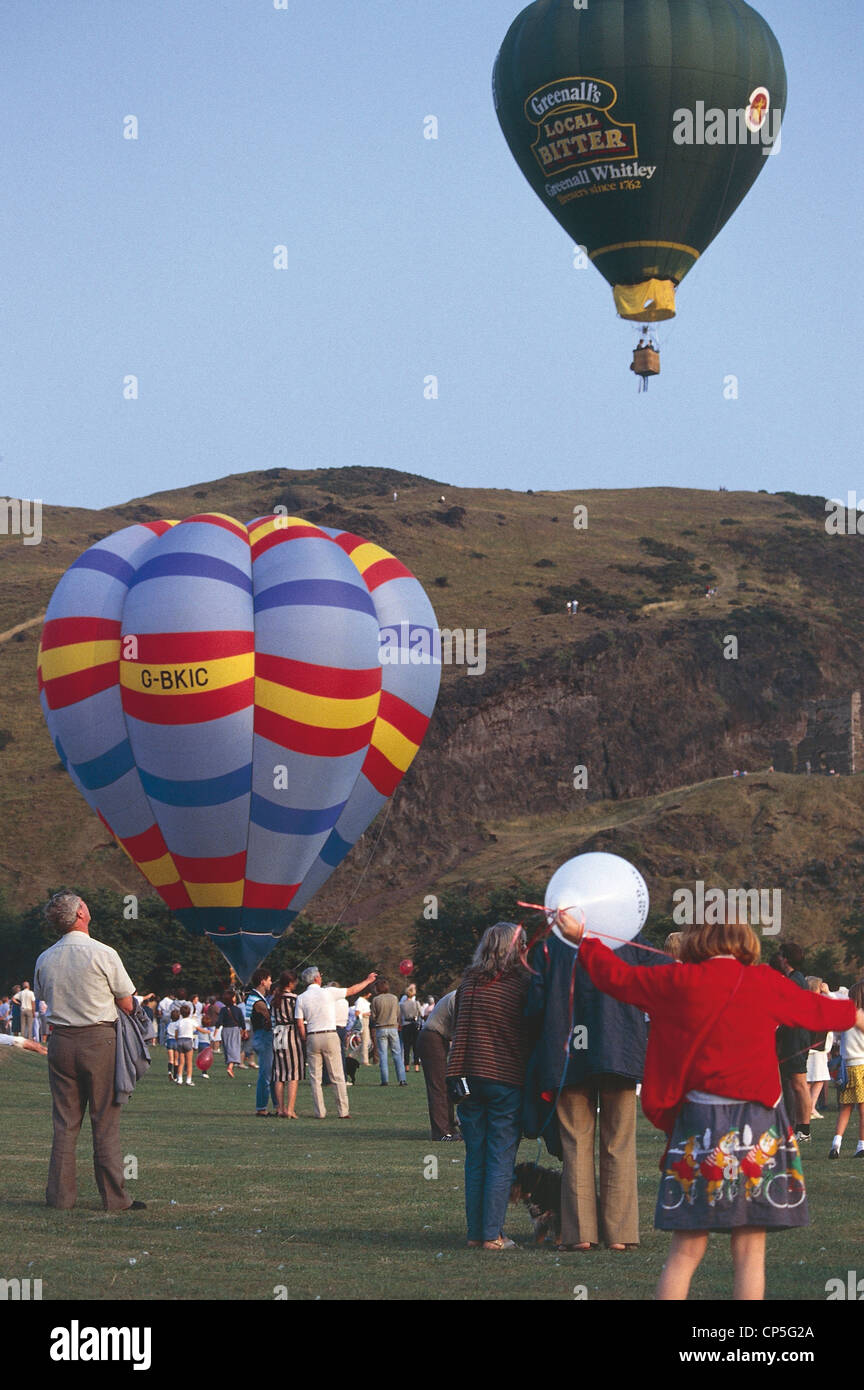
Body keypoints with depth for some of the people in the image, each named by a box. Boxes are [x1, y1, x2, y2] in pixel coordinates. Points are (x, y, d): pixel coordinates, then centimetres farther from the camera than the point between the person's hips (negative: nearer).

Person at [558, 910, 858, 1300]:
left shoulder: (679, 982, -3)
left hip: (699, 1121, 1)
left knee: (685, 1252, 5)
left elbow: (619, 977, 10)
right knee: (750, 1254, 2)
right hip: (757, 1122, -1)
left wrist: (582, 941, 28)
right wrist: (853, 1015, 38)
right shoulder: (765, 983, -1)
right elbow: (813, 1008, 17)